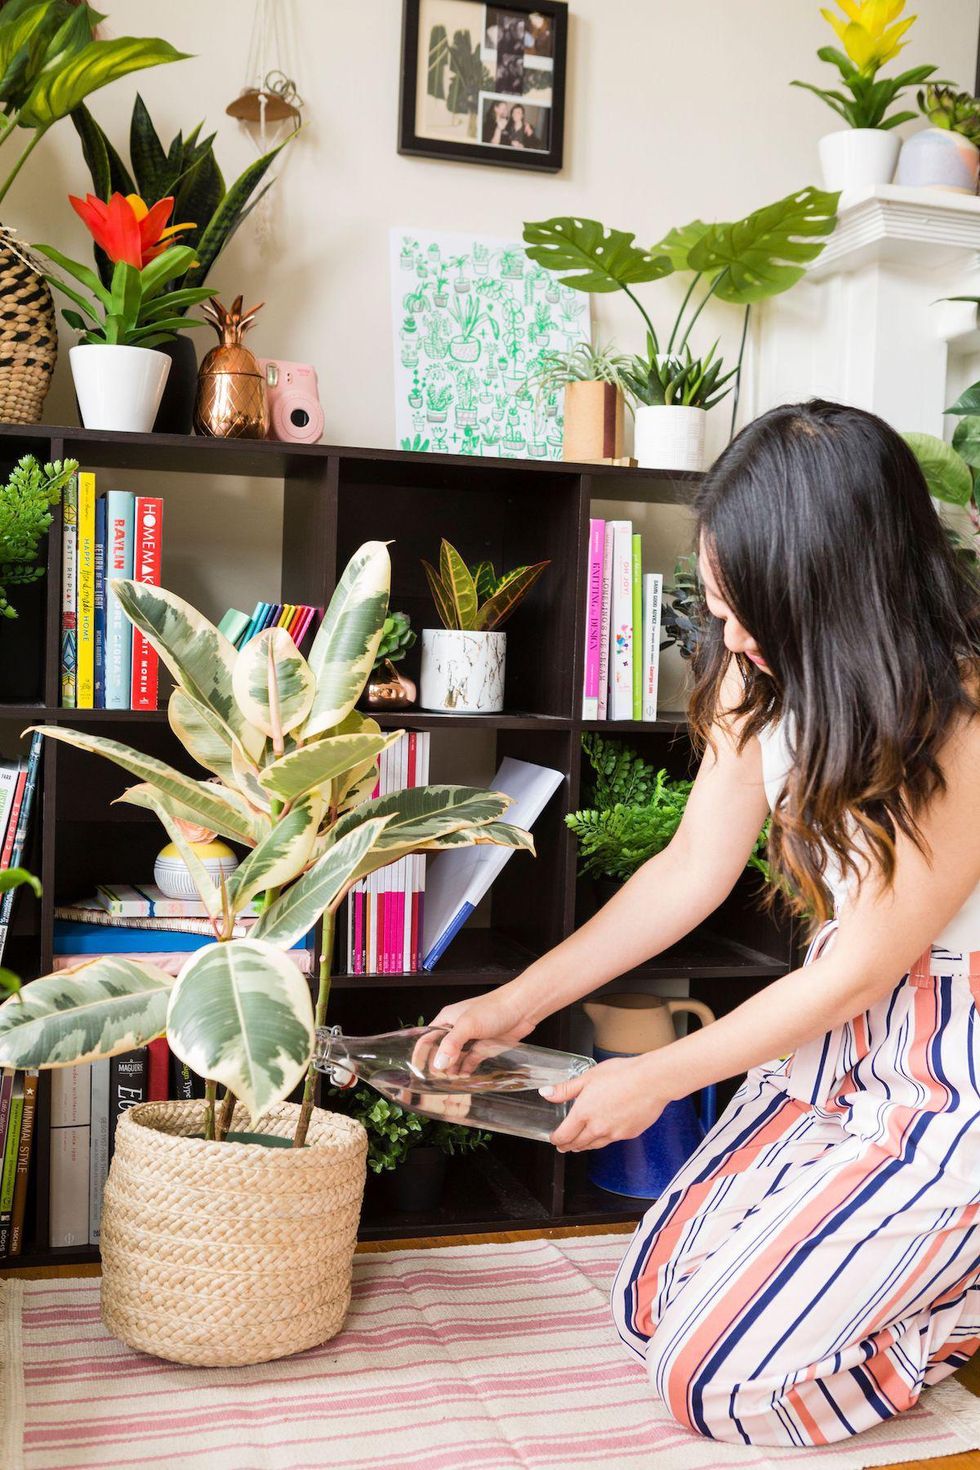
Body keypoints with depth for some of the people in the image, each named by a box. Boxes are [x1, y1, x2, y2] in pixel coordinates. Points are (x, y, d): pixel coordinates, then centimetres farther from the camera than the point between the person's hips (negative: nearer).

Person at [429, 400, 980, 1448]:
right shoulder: (760, 673, -6)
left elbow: (860, 972, -19)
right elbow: (691, 870, 3)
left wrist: (656, 1079, -9)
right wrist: (516, 1002, 1)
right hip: (841, 1037, 8)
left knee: (712, 1377, -8)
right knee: (651, 1306, 9)